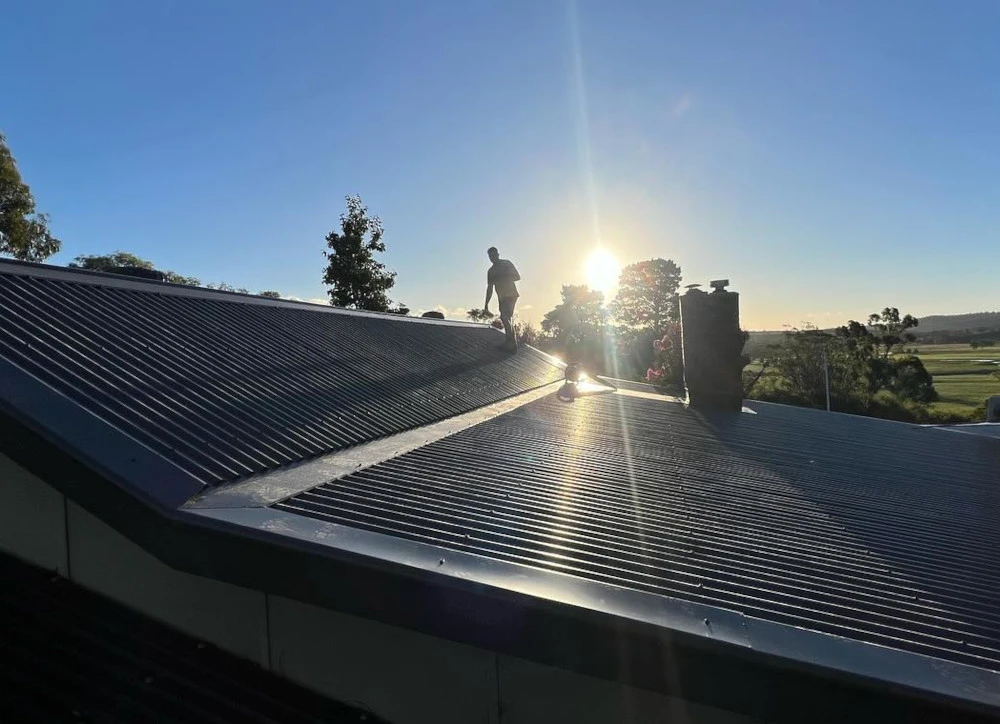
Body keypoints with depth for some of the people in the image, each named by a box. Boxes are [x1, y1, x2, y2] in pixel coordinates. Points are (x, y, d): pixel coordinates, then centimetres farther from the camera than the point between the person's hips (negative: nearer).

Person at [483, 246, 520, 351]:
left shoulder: (506, 264, 3)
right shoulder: (490, 271, 18)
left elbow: (517, 277, -2)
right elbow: (490, 288, 18)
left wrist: (502, 278, -14)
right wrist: (486, 304, 11)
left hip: (511, 295, -7)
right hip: (502, 298, 7)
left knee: (504, 317, -21)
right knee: (507, 319, 5)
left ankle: (510, 342, -23)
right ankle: (512, 343, 10)